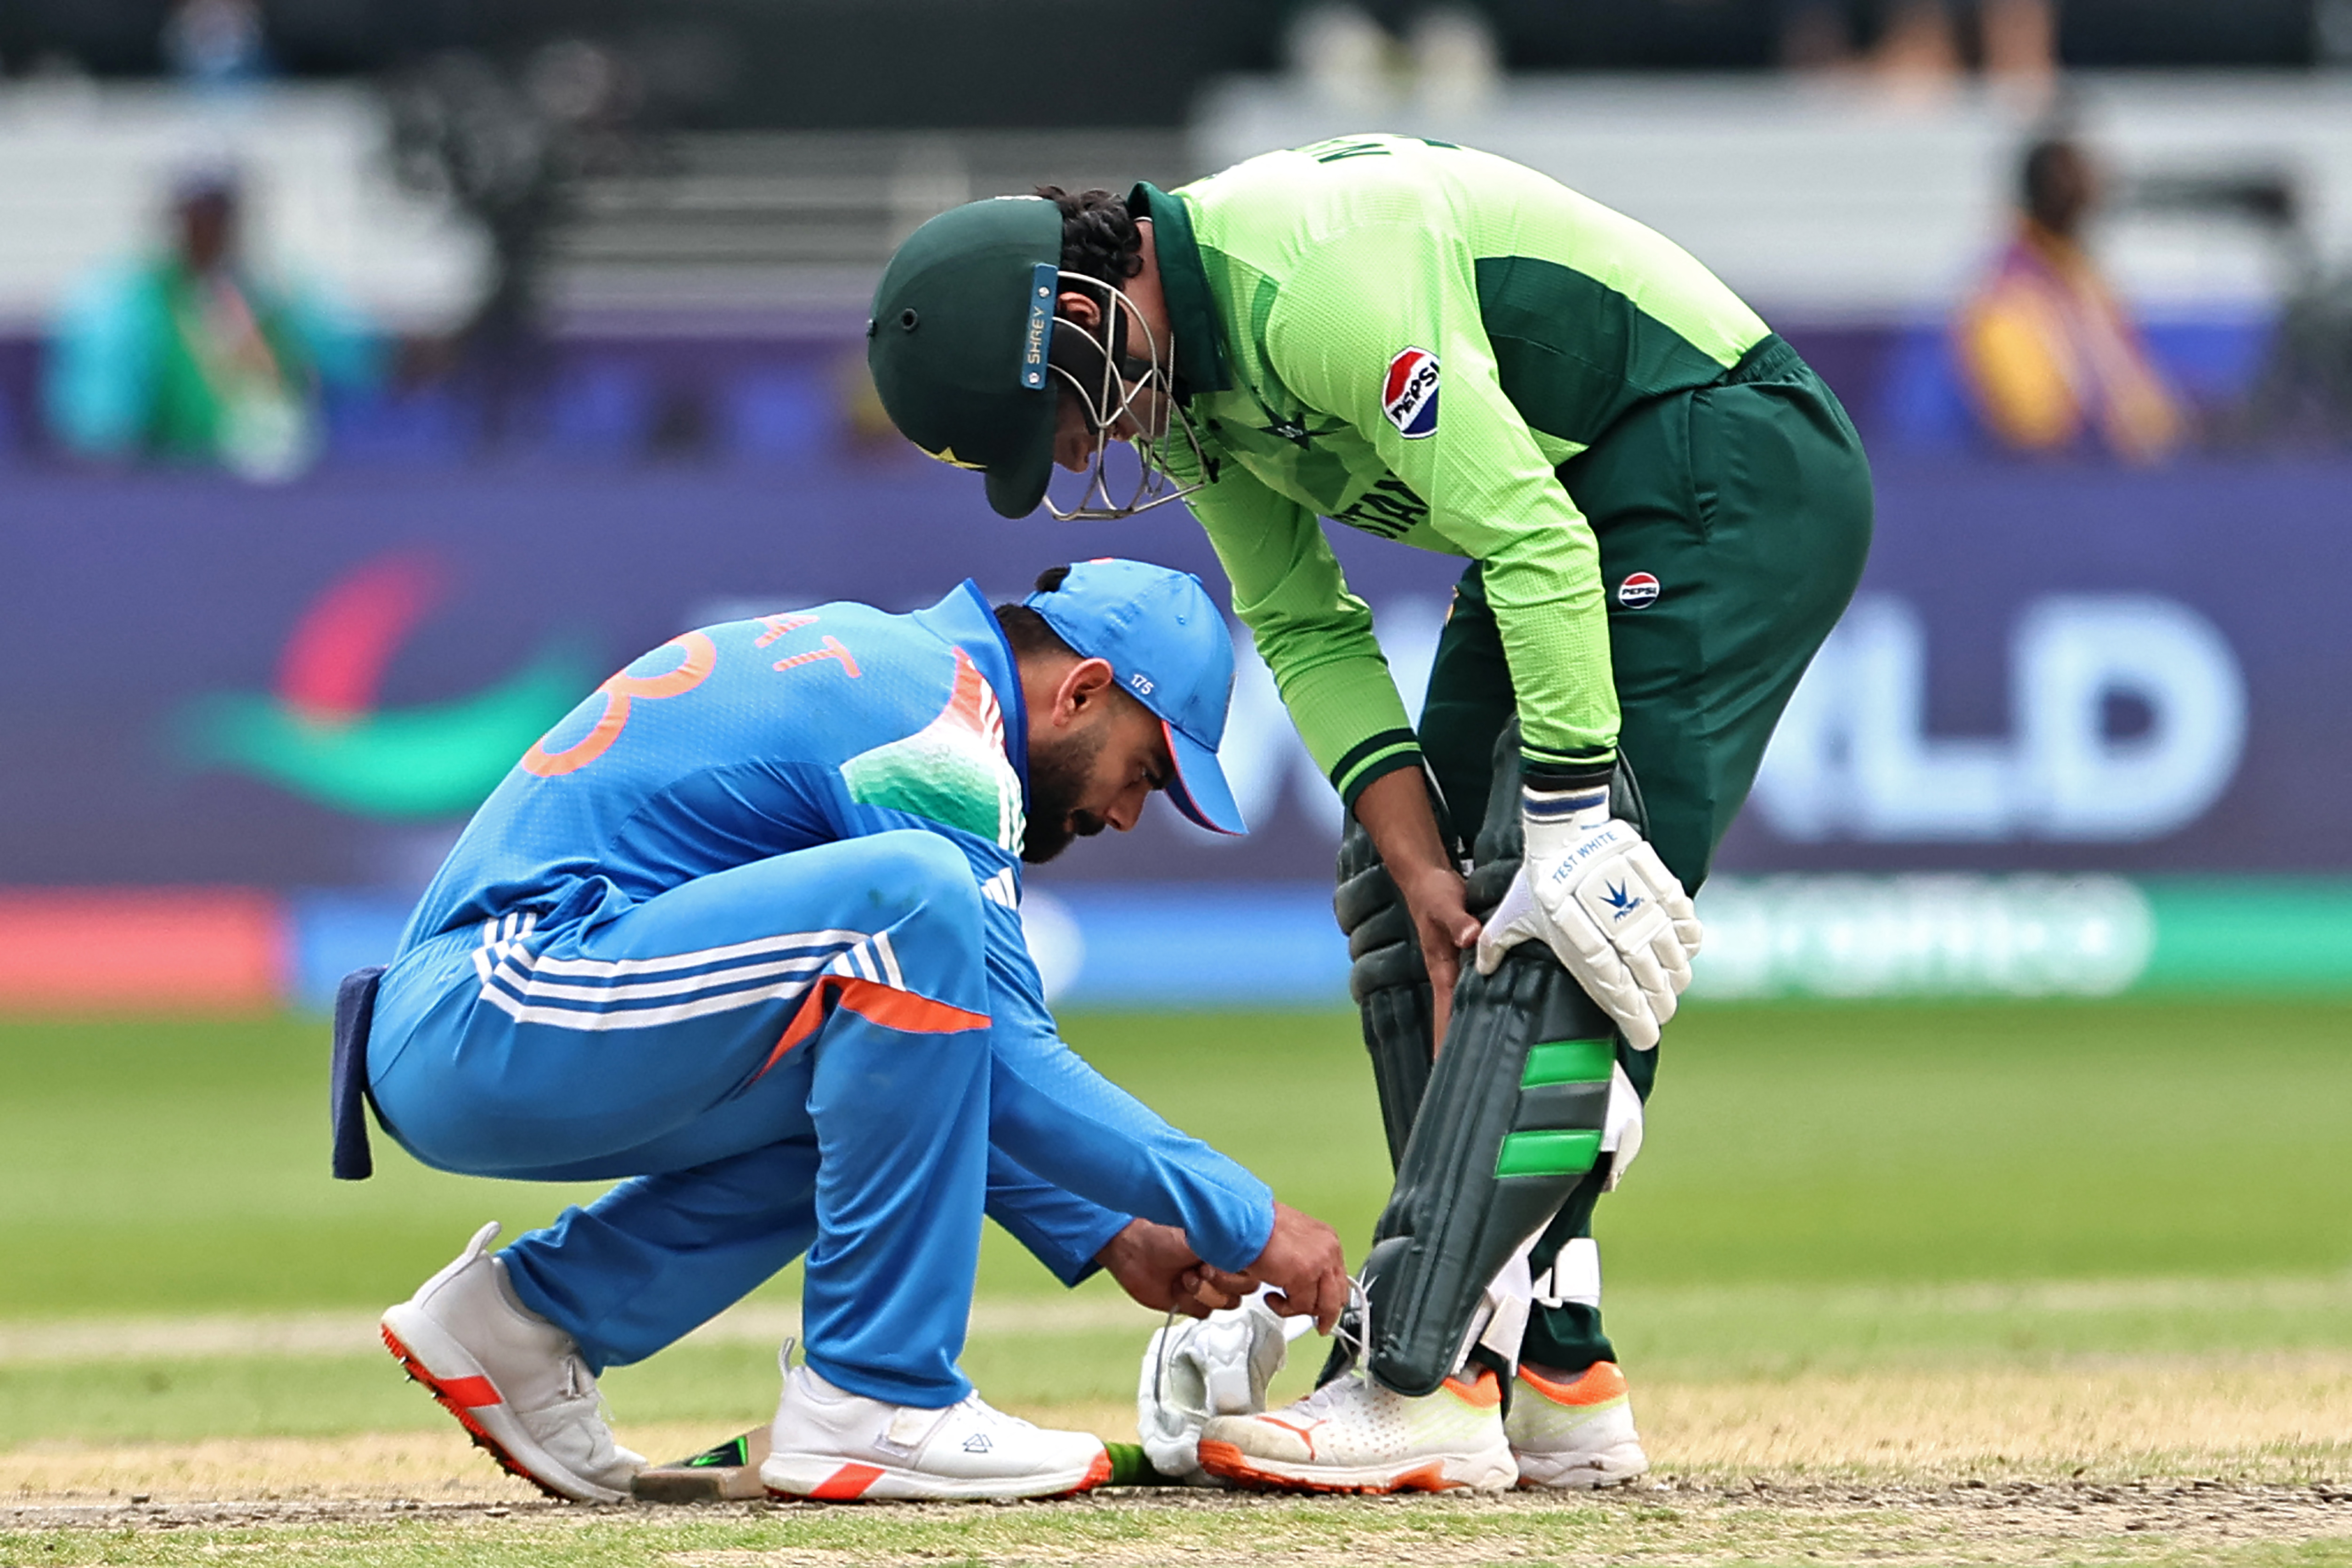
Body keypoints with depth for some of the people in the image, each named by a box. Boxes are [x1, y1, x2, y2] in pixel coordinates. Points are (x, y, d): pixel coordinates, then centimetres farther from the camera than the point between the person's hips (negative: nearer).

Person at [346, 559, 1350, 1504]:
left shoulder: (871, 663, 21)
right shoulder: (939, 722, -9)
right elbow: (1006, 1067, -14)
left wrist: (1104, 1238, 20)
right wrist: (1242, 1219, -7)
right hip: (491, 1026, -10)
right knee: (911, 896, -22)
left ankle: (530, 1314, 13)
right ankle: (874, 1404, -20)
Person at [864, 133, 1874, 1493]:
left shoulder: (1310, 279, -27)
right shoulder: (1185, 381, 3)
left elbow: (1529, 537, -29)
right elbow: (1308, 633, 5)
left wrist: (1570, 818, -28)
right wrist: (1424, 871, -6)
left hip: (1729, 469, -10)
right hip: (1576, 504, 10)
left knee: (1556, 934, -19)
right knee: (1398, 909, 7)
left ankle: (1422, 1388, -24)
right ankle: (1552, 1379, 8)